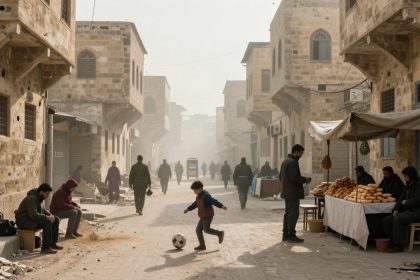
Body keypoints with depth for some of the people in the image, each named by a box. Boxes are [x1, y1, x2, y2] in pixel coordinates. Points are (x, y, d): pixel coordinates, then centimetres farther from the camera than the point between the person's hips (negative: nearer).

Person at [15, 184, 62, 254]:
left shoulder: (38, 197, 6)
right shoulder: (31, 199, -24)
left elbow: (41, 210, 20)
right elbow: (33, 215, -33)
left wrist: (50, 215, 1)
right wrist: (47, 217, -22)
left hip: (32, 219, 10)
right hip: (25, 221, -10)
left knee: (56, 220, 3)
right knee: (48, 222, -29)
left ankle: (52, 243, 6)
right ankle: (45, 248, -25)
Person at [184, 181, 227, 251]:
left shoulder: (205, 195, -17)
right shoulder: (199, 196, 12)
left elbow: (214, 201, -25)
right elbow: (195, 204, 28)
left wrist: (221, 206, -35)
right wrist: (188, 209, 33)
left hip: (208, 215, -9)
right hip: (203, 216, 9)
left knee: (206, 229, -16)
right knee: (198, 230, 6)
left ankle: (220, 233, 2)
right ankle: (202, 245, 11)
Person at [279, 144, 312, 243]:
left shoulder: (285, 161, 16)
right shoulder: (292, 162, -17)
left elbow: (280, 176, 21)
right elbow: (294, 177, -24)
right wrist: (305, 180, -10)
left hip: (286, 192, 11)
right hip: (293, 193, -11)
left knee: (288, 213, 15)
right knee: (294, 214, -6)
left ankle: (285, 235, 20)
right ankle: (291, 236, -5)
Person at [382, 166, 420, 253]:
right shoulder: (407, 186, 18)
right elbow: (401, 199, 18)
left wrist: (406, 202, -7)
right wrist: (396, 209, 0)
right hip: (407, 211, 9)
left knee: (398, 219, -31)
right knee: (386, 220, -4)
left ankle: (398, 246, -23)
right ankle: (393, 242, -2)